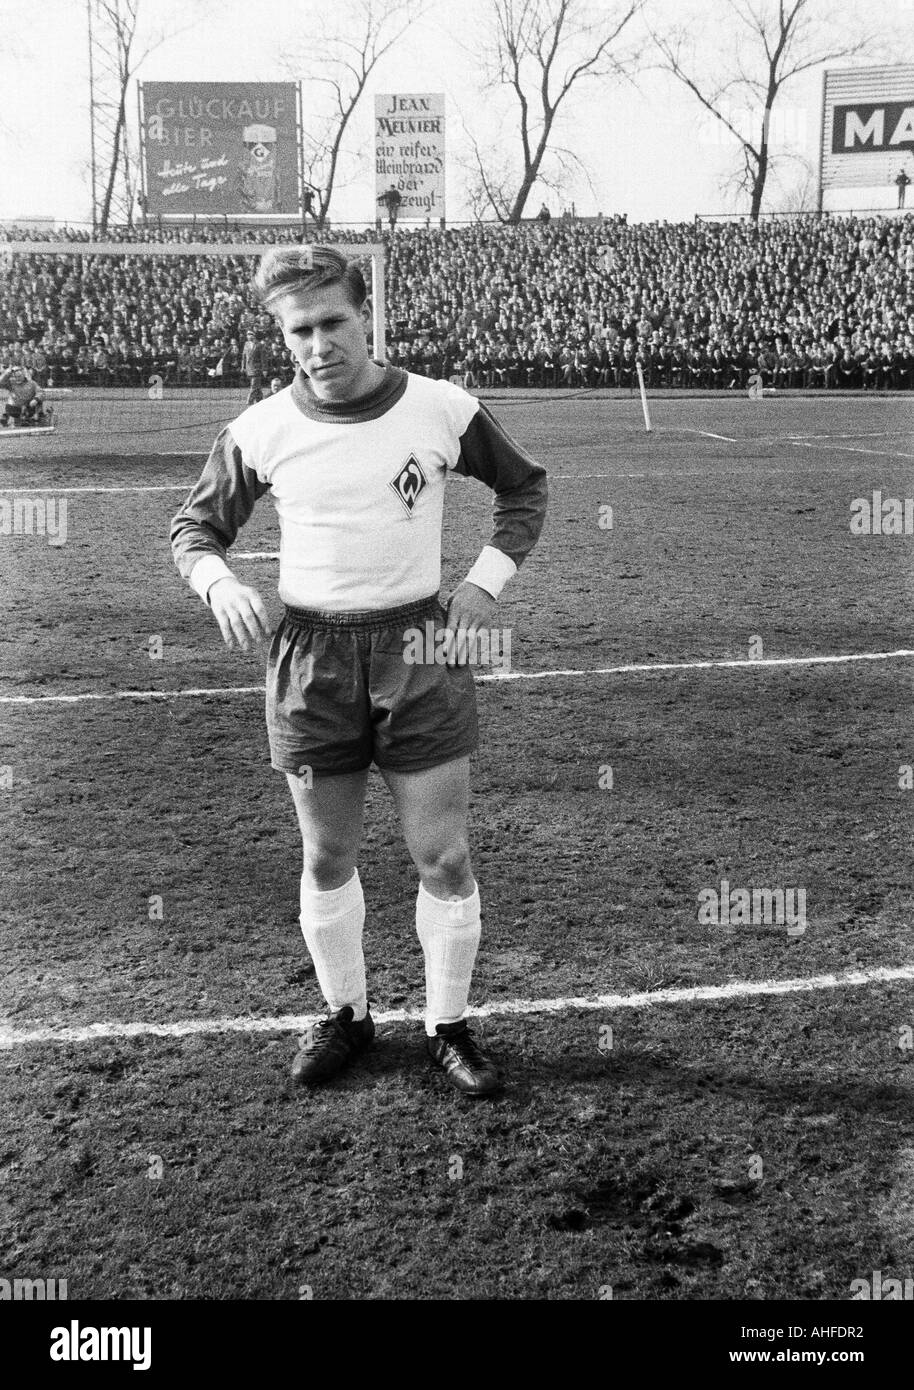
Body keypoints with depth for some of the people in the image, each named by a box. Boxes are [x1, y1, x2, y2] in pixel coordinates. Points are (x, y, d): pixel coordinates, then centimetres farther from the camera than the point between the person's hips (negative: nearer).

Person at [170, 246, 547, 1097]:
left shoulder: (443, 410, -5)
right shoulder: (260, 431, -4)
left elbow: (524, 488, 11)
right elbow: (195, 526, 10)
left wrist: (487, 580, -3)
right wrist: (218, 583, -12)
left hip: (419, 649, -1)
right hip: (309, 658, 1)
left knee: (443, 858, 2)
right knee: (327, 860, 11)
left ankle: (448, 1028, 21)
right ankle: (345, 1016, 32)